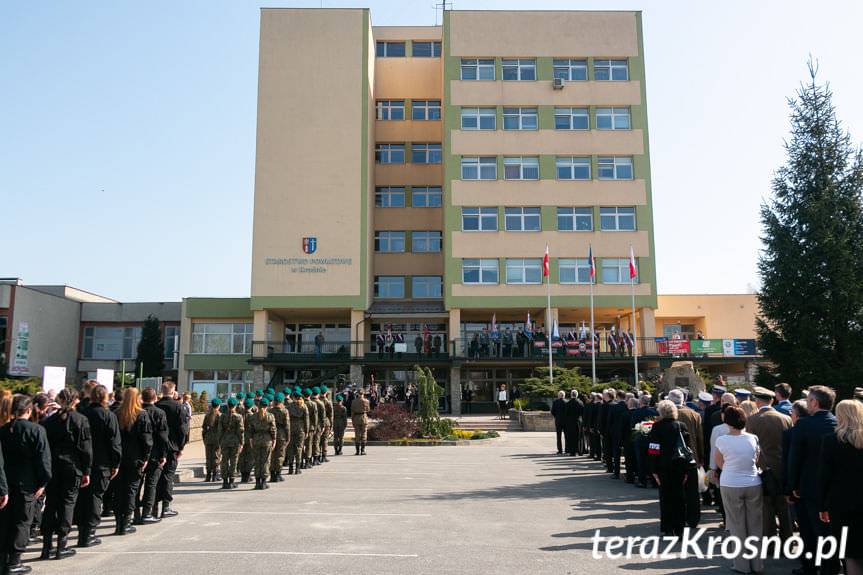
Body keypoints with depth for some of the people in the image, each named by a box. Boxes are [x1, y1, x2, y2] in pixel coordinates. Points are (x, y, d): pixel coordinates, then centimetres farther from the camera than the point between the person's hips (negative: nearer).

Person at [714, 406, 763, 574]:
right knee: (755, 525, 14)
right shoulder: (753, 438, -4)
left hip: (731, 485, -2)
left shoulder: (722, 440, -10)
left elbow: (719, 464, 1)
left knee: (737, 526, 9)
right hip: (753, 484, 2)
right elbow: (757, 461, 7)